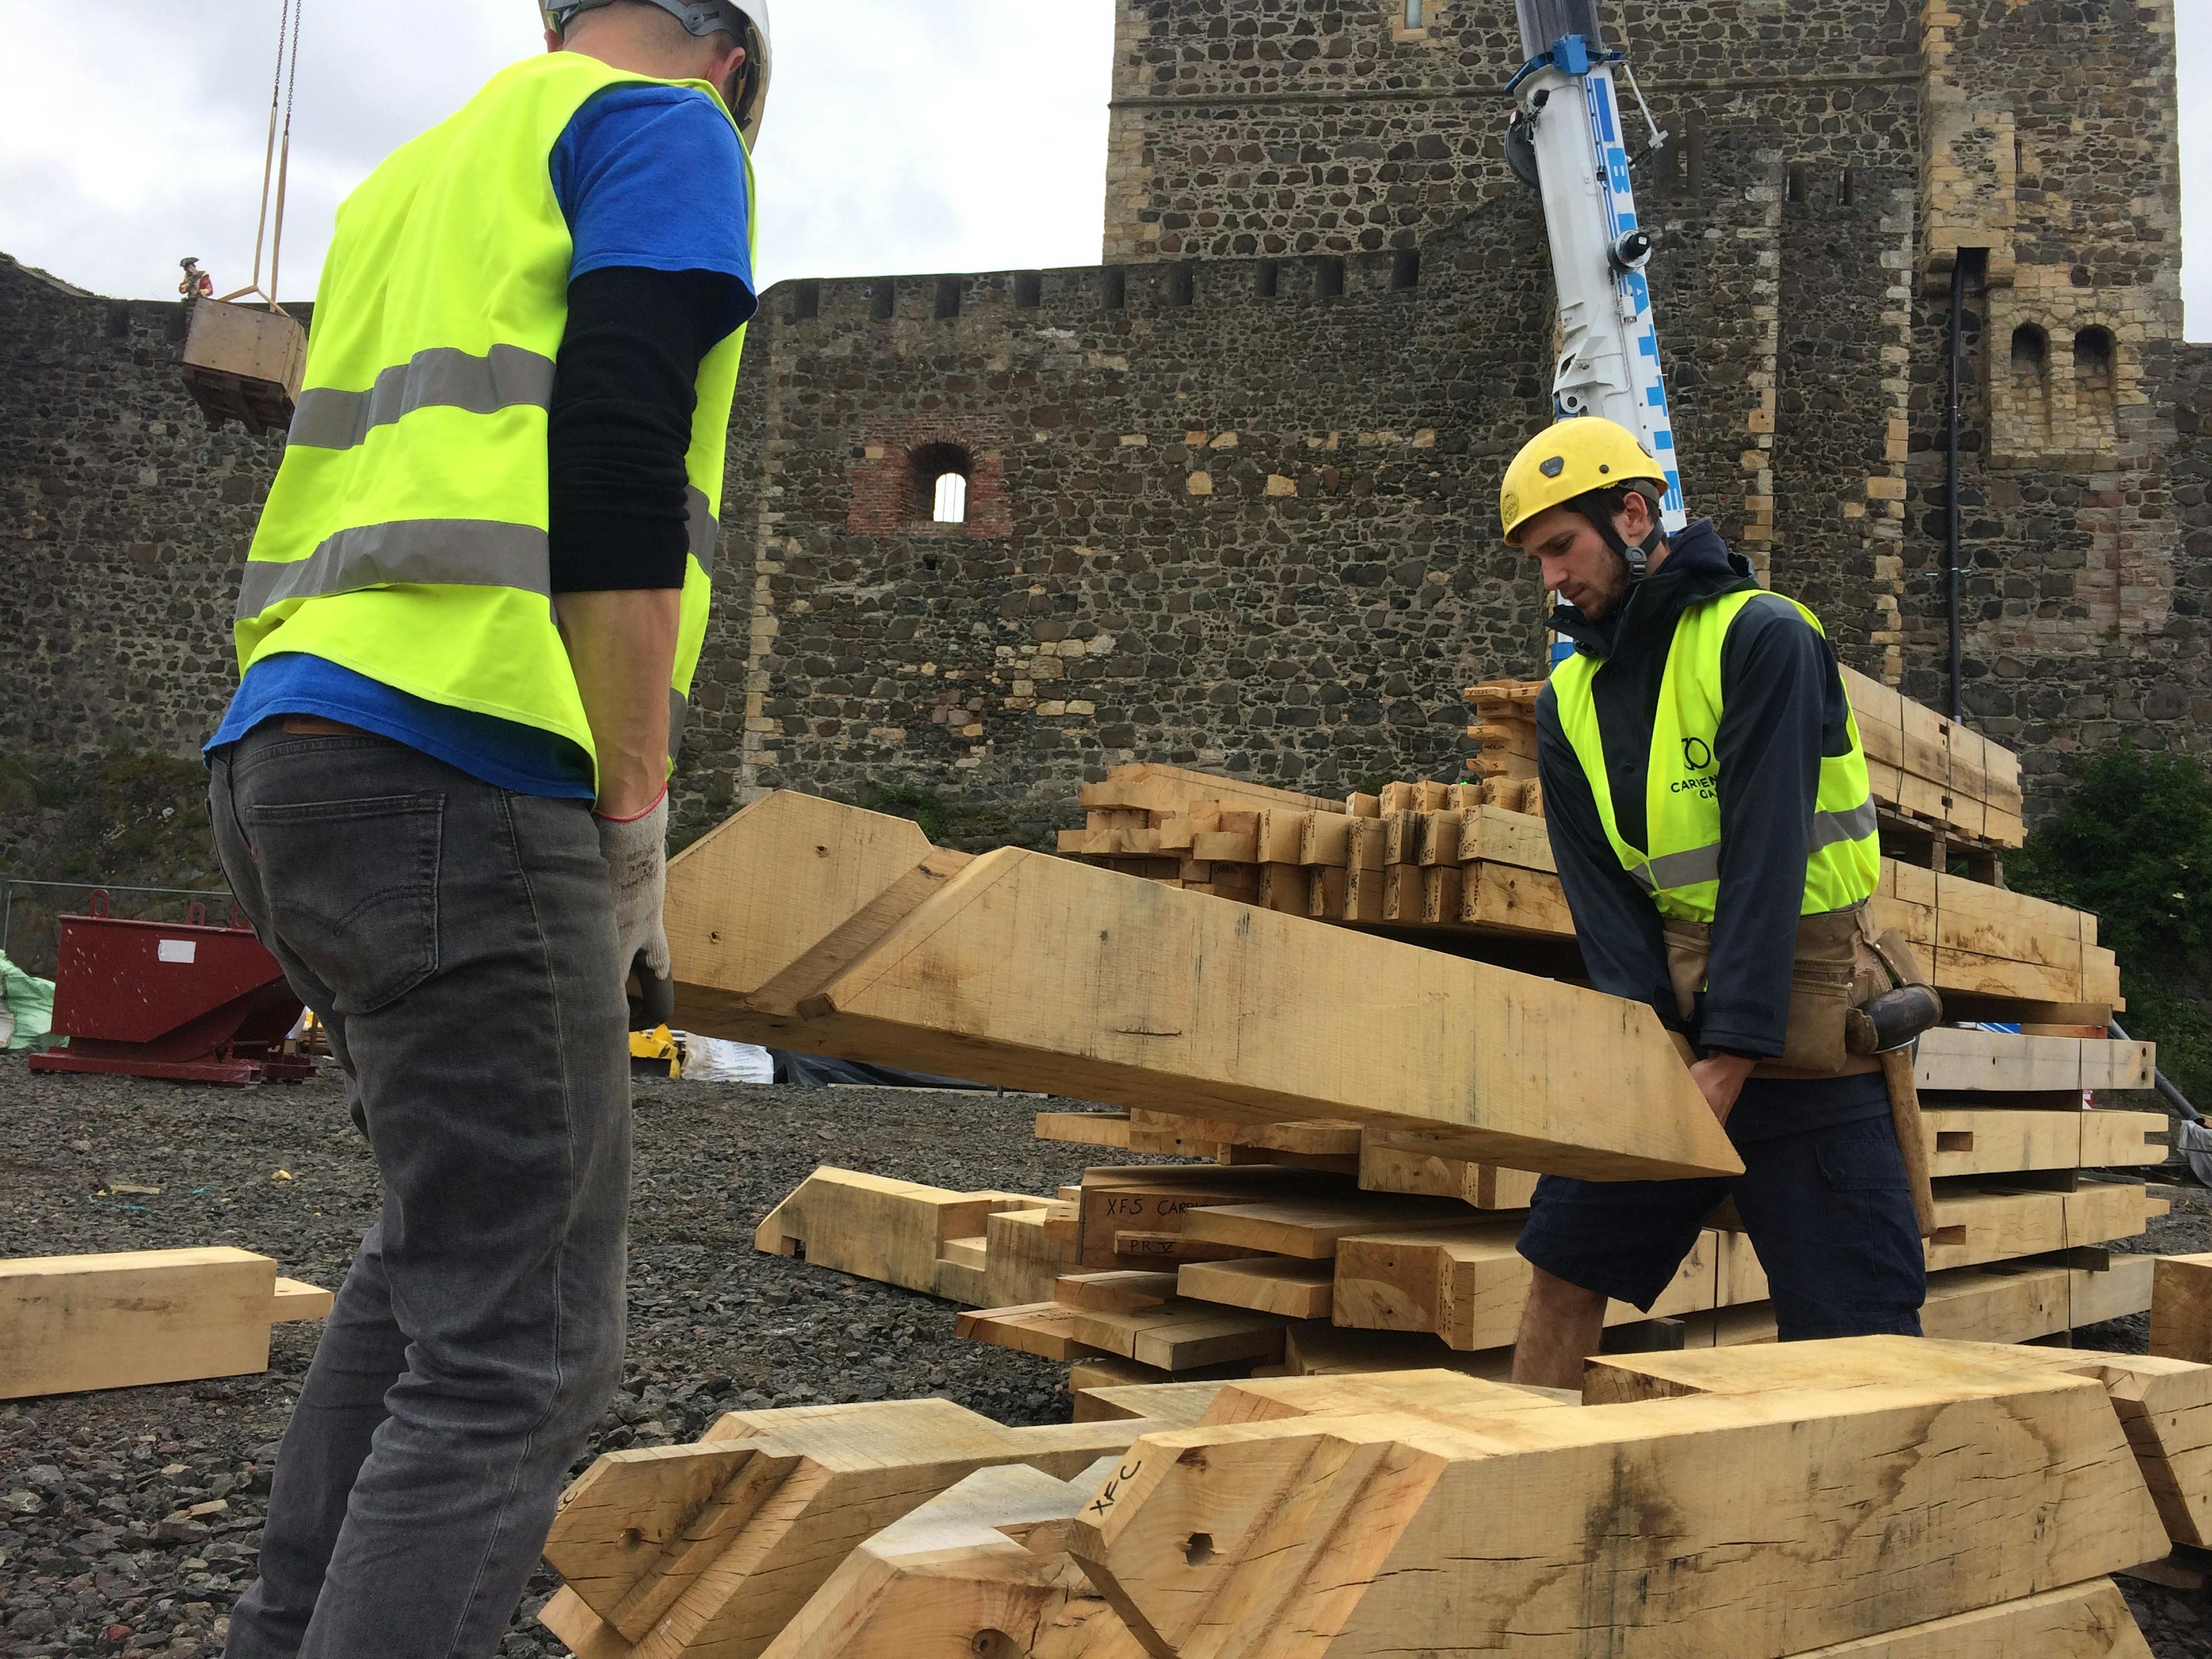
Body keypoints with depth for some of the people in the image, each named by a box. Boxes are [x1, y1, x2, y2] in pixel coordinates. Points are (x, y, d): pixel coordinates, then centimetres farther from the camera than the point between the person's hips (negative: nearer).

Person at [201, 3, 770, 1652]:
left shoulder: (408, 178, 29)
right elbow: (615, 461, -12)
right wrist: (635, 814, -9)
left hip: (283, 752, 9)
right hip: (457, 772, -9)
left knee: (448, 1237, 22)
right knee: (521, 1346, -6)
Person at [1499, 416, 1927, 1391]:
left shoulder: (1762, 638, -10)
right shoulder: (1567, 703, 8)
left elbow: (1766, 855, -18)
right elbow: (1601, 896, 0)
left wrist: (1729, 1059, -23)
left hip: (1792, 1011, -5)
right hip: (1663, 1010, 6)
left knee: (1858, 1324, -3)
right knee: (1564, 1264, 8)